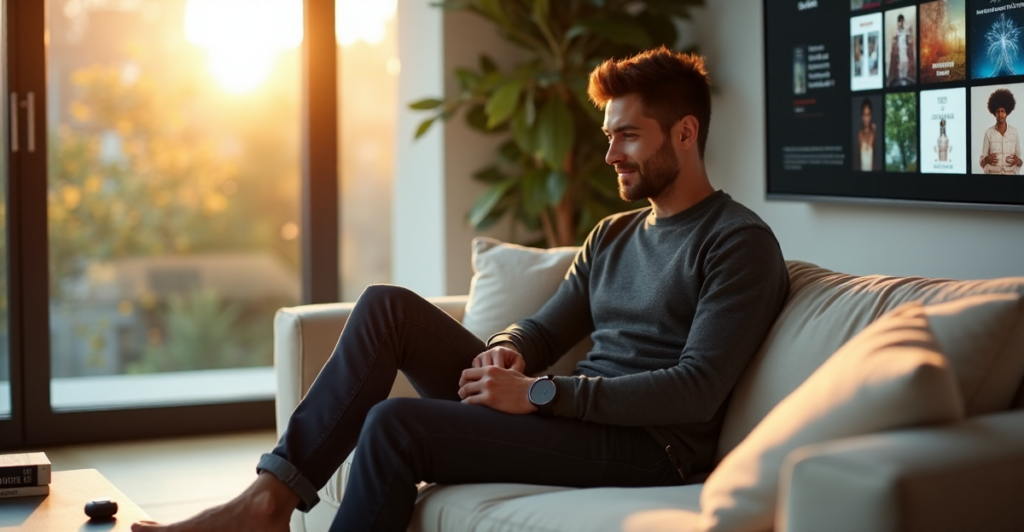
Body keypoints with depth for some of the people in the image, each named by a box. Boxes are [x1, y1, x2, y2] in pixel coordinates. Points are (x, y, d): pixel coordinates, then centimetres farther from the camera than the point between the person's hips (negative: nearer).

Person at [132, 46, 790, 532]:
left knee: (396, 424, -25)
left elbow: (697, 390, -18)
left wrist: (541, 393, -20)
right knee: (387, 306, -4)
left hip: (648, 447, -8)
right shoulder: (613, 235, 20)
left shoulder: (740, 243, -7)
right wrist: (509, 351, -4)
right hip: (566, 410, 8)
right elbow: (547, 328, 22)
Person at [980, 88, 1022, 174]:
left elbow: (1019, 157, 7)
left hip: (1011, 174, 1)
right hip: (993, 174, -1)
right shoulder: (988, 132, 0)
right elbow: (982, 160, 1)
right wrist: (987, 159, -19)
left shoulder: (1014, 131, 3)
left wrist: (1018, 161, -13)